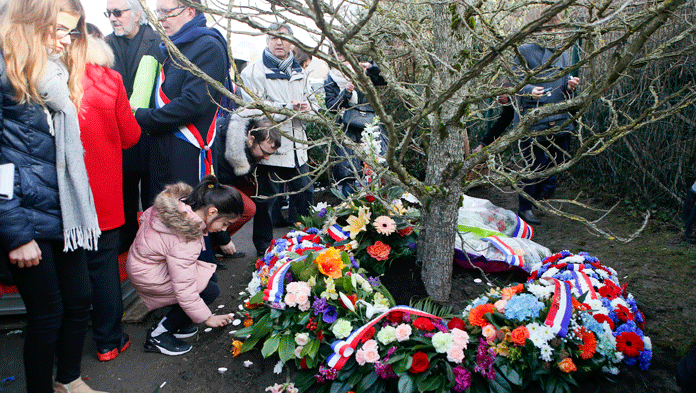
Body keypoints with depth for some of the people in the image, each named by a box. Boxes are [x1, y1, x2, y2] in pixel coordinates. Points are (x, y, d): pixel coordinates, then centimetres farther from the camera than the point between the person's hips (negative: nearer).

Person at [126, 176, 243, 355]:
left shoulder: (181, 201, -10)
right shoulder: (184, 241, -36)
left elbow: (145, 216, 9)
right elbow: (184, 288, -31)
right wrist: (207, 317, -19)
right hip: (148, 277, -10)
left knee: (210, 277, 5)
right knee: (210, 290, -14)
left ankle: (176, 325, 16)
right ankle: (158, 335, -3)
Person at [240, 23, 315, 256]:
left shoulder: (299, 73, 16)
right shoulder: (253, 72, -5)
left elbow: (311, 101, 25)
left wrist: (306, 106, -1)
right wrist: (288, 107, -20)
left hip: (297, 147, 6)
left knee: (305, 194, 14)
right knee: (264, 201, 2)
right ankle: (263, 249, 18)